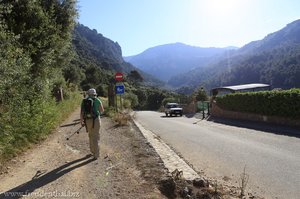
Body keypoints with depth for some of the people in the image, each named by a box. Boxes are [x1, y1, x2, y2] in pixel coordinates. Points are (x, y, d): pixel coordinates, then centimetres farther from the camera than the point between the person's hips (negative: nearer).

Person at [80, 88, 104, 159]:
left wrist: (81, 121, 12)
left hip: (87, 120, 4)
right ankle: (96, 154, 3)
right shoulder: (97, 100, -4)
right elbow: (102, 111, 4)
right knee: (96, 137, 2)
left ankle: (92, 151, 33)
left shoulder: (84, 101, 5)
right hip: (96, 120, -3)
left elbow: (81, 112, 3)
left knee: (91, 136, 22)